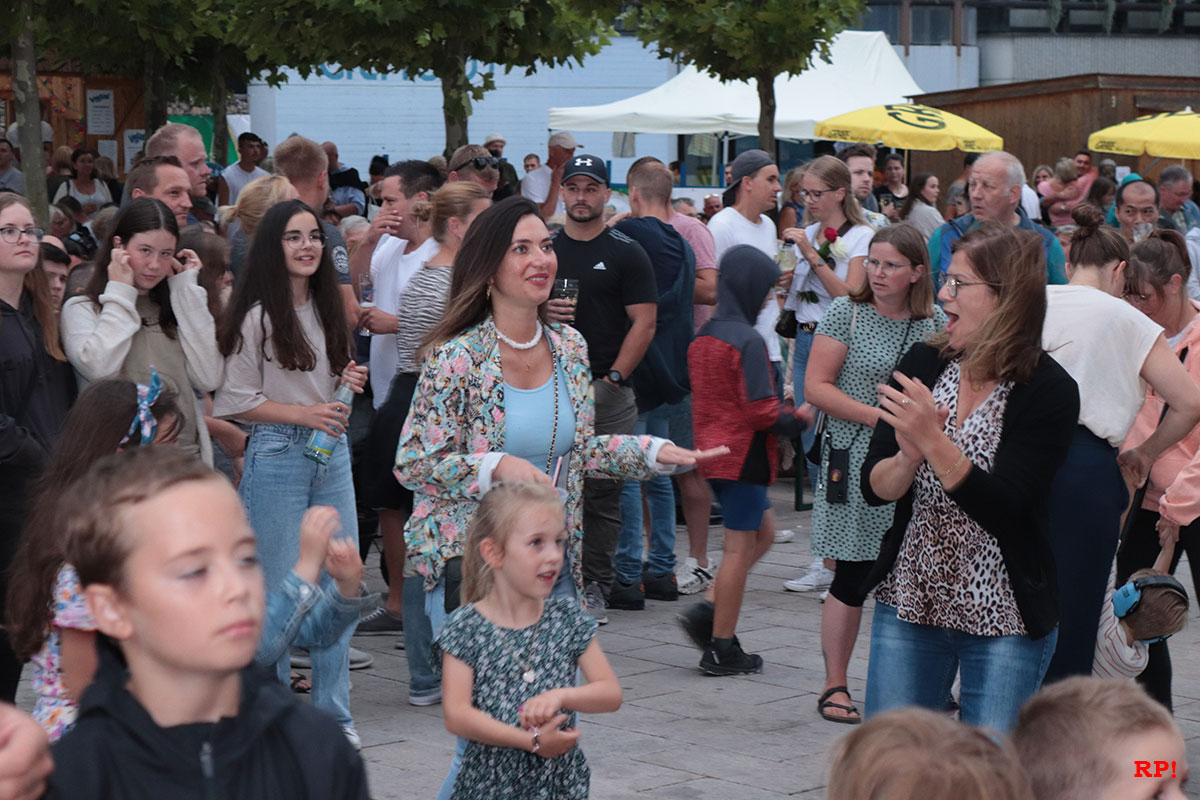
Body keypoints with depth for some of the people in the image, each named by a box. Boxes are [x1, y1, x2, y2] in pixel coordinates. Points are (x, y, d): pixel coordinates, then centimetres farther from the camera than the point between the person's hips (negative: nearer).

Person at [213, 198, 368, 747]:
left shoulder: (326, 308, 11)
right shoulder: (258, 316, -10)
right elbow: (236, 401, -11)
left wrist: (348, 384, 3)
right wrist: (304, 414, -16)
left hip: (332, 452, 7)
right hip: (277, 455, -6)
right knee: (277, 585, 0)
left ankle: (333, 711, 17)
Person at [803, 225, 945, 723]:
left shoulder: (936, 324, 8)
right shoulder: (846, 314, -2)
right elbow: (816, 387, -6)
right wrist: (878, 417, -14)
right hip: (857, 463, -3)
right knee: (854, 574, -2)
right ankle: (834, 686, 10)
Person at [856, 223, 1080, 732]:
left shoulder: (1049, 392, -12)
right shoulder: (923, 365, 1)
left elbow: (1002, 509, -20)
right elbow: (874, 488, -1)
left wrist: (934, 442, -28)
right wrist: (908, 457, -22)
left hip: (1004, 617, -4)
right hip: (908, 600, 4)